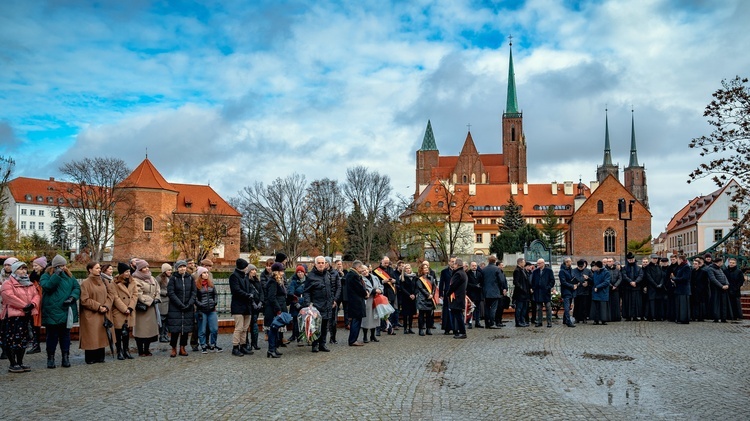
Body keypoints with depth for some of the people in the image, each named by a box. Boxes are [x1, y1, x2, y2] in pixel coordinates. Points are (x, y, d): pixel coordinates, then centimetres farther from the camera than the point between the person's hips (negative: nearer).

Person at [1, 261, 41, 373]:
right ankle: (13, 364, 1)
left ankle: (20, 363, 19)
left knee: (23, 340, 10)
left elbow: (36, 295, 8)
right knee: (12, 340, -6)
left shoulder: (29, 283, 18)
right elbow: (9, 296, -18)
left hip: (27, 315, 7)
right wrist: (24, 306, -21)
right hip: (13, 315, -7)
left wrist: (32, 304, -14)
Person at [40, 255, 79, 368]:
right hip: (51, 313, -3)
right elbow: (47, 286, -19)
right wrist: (56, 275, -20)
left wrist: (72, 297, -14)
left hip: (66, 312, 3)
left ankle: (66, 357, 17)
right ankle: (50, 358, 15)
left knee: (65, 335, 10)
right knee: (52, 336, 4)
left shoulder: (69, 276, 9)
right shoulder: (46, 276, -1)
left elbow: (77, 288, 3)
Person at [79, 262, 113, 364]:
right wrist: (98, 307, -15)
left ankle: (100, 357, 15)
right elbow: (84, 300, -13)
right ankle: (90, 358, 6)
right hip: (90, 315, -6)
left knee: (101, 335, 8)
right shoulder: (85, 283, -8)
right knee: (91, 336, -3)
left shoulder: (102, 282, 11)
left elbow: (109, 296, 10)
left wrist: (106, 306, -7)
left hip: (102, 315, 6)